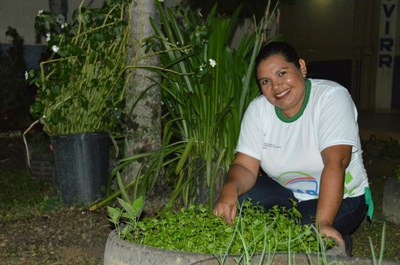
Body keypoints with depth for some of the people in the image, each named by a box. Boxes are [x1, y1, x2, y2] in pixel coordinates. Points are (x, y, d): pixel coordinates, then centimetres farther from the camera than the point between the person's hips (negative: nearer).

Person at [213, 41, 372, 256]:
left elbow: (335, 162, -32)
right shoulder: (258, 109, -8)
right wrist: (230, 188, -37)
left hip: (340, 197, -4)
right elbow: (245, 166, -12)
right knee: (234, 204, -19)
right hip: (285, 192, 4)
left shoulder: (332, 97, -21)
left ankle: (338, 241, 3)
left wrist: (323, 223, -42)